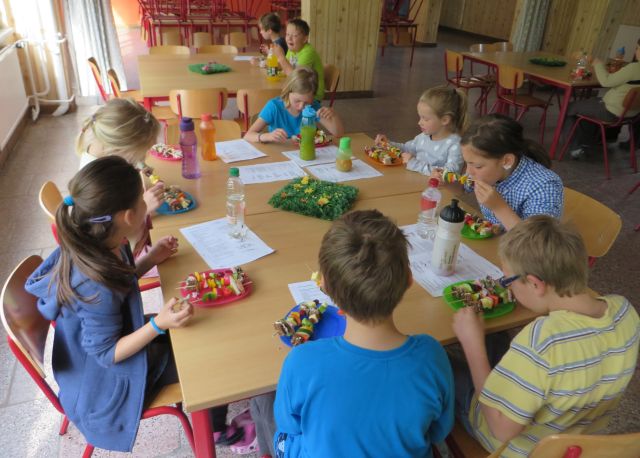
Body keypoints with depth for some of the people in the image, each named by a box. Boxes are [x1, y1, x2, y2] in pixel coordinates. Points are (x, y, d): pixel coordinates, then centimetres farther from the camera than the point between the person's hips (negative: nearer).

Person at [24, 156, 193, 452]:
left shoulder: (99, 244, -15)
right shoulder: (96, 288, -41)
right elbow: (107, 354, -28)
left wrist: (151, 259, -5)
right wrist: (158, 325, -38)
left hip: (117, 335, 8)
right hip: (108, 375, -8)